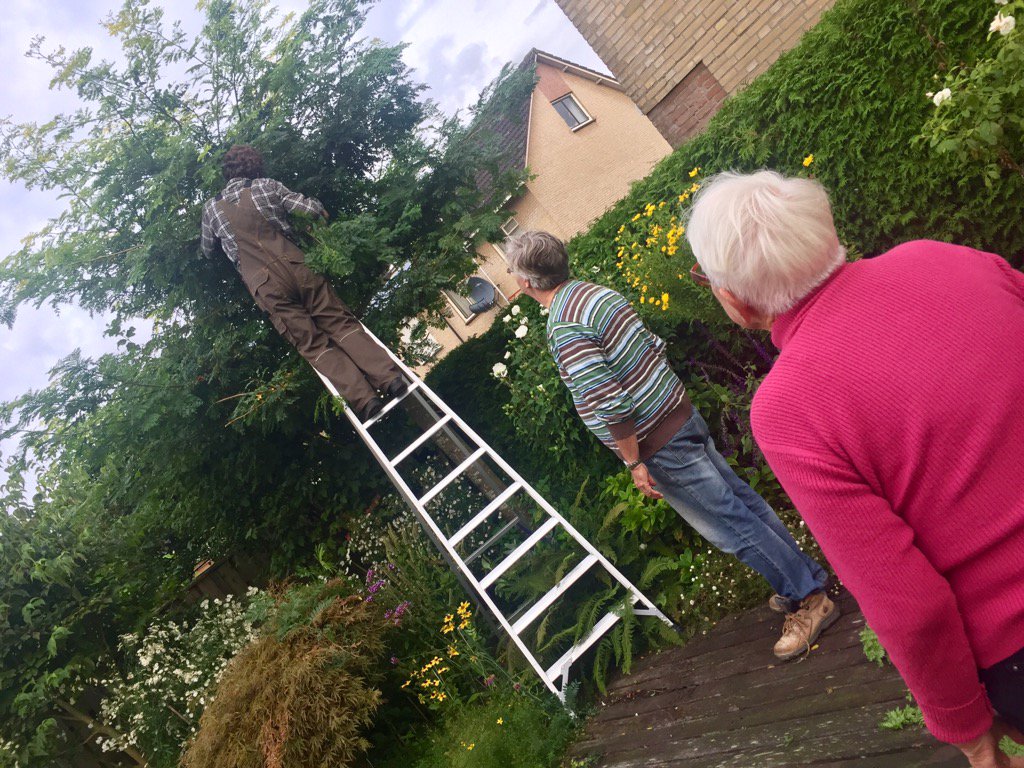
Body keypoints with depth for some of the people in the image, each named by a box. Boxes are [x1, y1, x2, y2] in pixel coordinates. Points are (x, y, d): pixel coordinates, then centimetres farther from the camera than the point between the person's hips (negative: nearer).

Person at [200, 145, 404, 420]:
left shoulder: (211, 208, 17)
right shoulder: (267, 185, 13)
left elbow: (207, 251, 31)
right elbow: (312, 208, 7)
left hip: (264, 285, 0)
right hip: (296, 265, 1)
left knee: (313, 345, -1)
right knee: (341, 322, 3)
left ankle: (363, 399, -12)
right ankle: (390, 376, -11)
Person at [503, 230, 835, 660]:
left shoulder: (563, 328, -21)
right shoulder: (597, 292, 7)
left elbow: (608, 401, -27)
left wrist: (634, 463, -18)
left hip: (659, 445, -9)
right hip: (681, 413, 9)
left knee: (730, 524, 3)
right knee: (740, 499, 19)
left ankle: (808, 600, 17)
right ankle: (808, 576, 34)